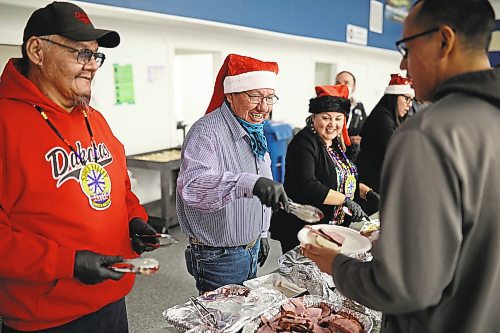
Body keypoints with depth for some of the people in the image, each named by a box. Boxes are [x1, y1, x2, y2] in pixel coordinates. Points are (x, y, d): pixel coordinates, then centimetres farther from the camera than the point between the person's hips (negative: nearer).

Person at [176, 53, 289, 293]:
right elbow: (191, 185, -41)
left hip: (251, 250, 8)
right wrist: (249, 183, -53)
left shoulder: (255, 132, 7)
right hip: (218, 257, -8)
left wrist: (261, 234, 17)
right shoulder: (207, 131, -22)